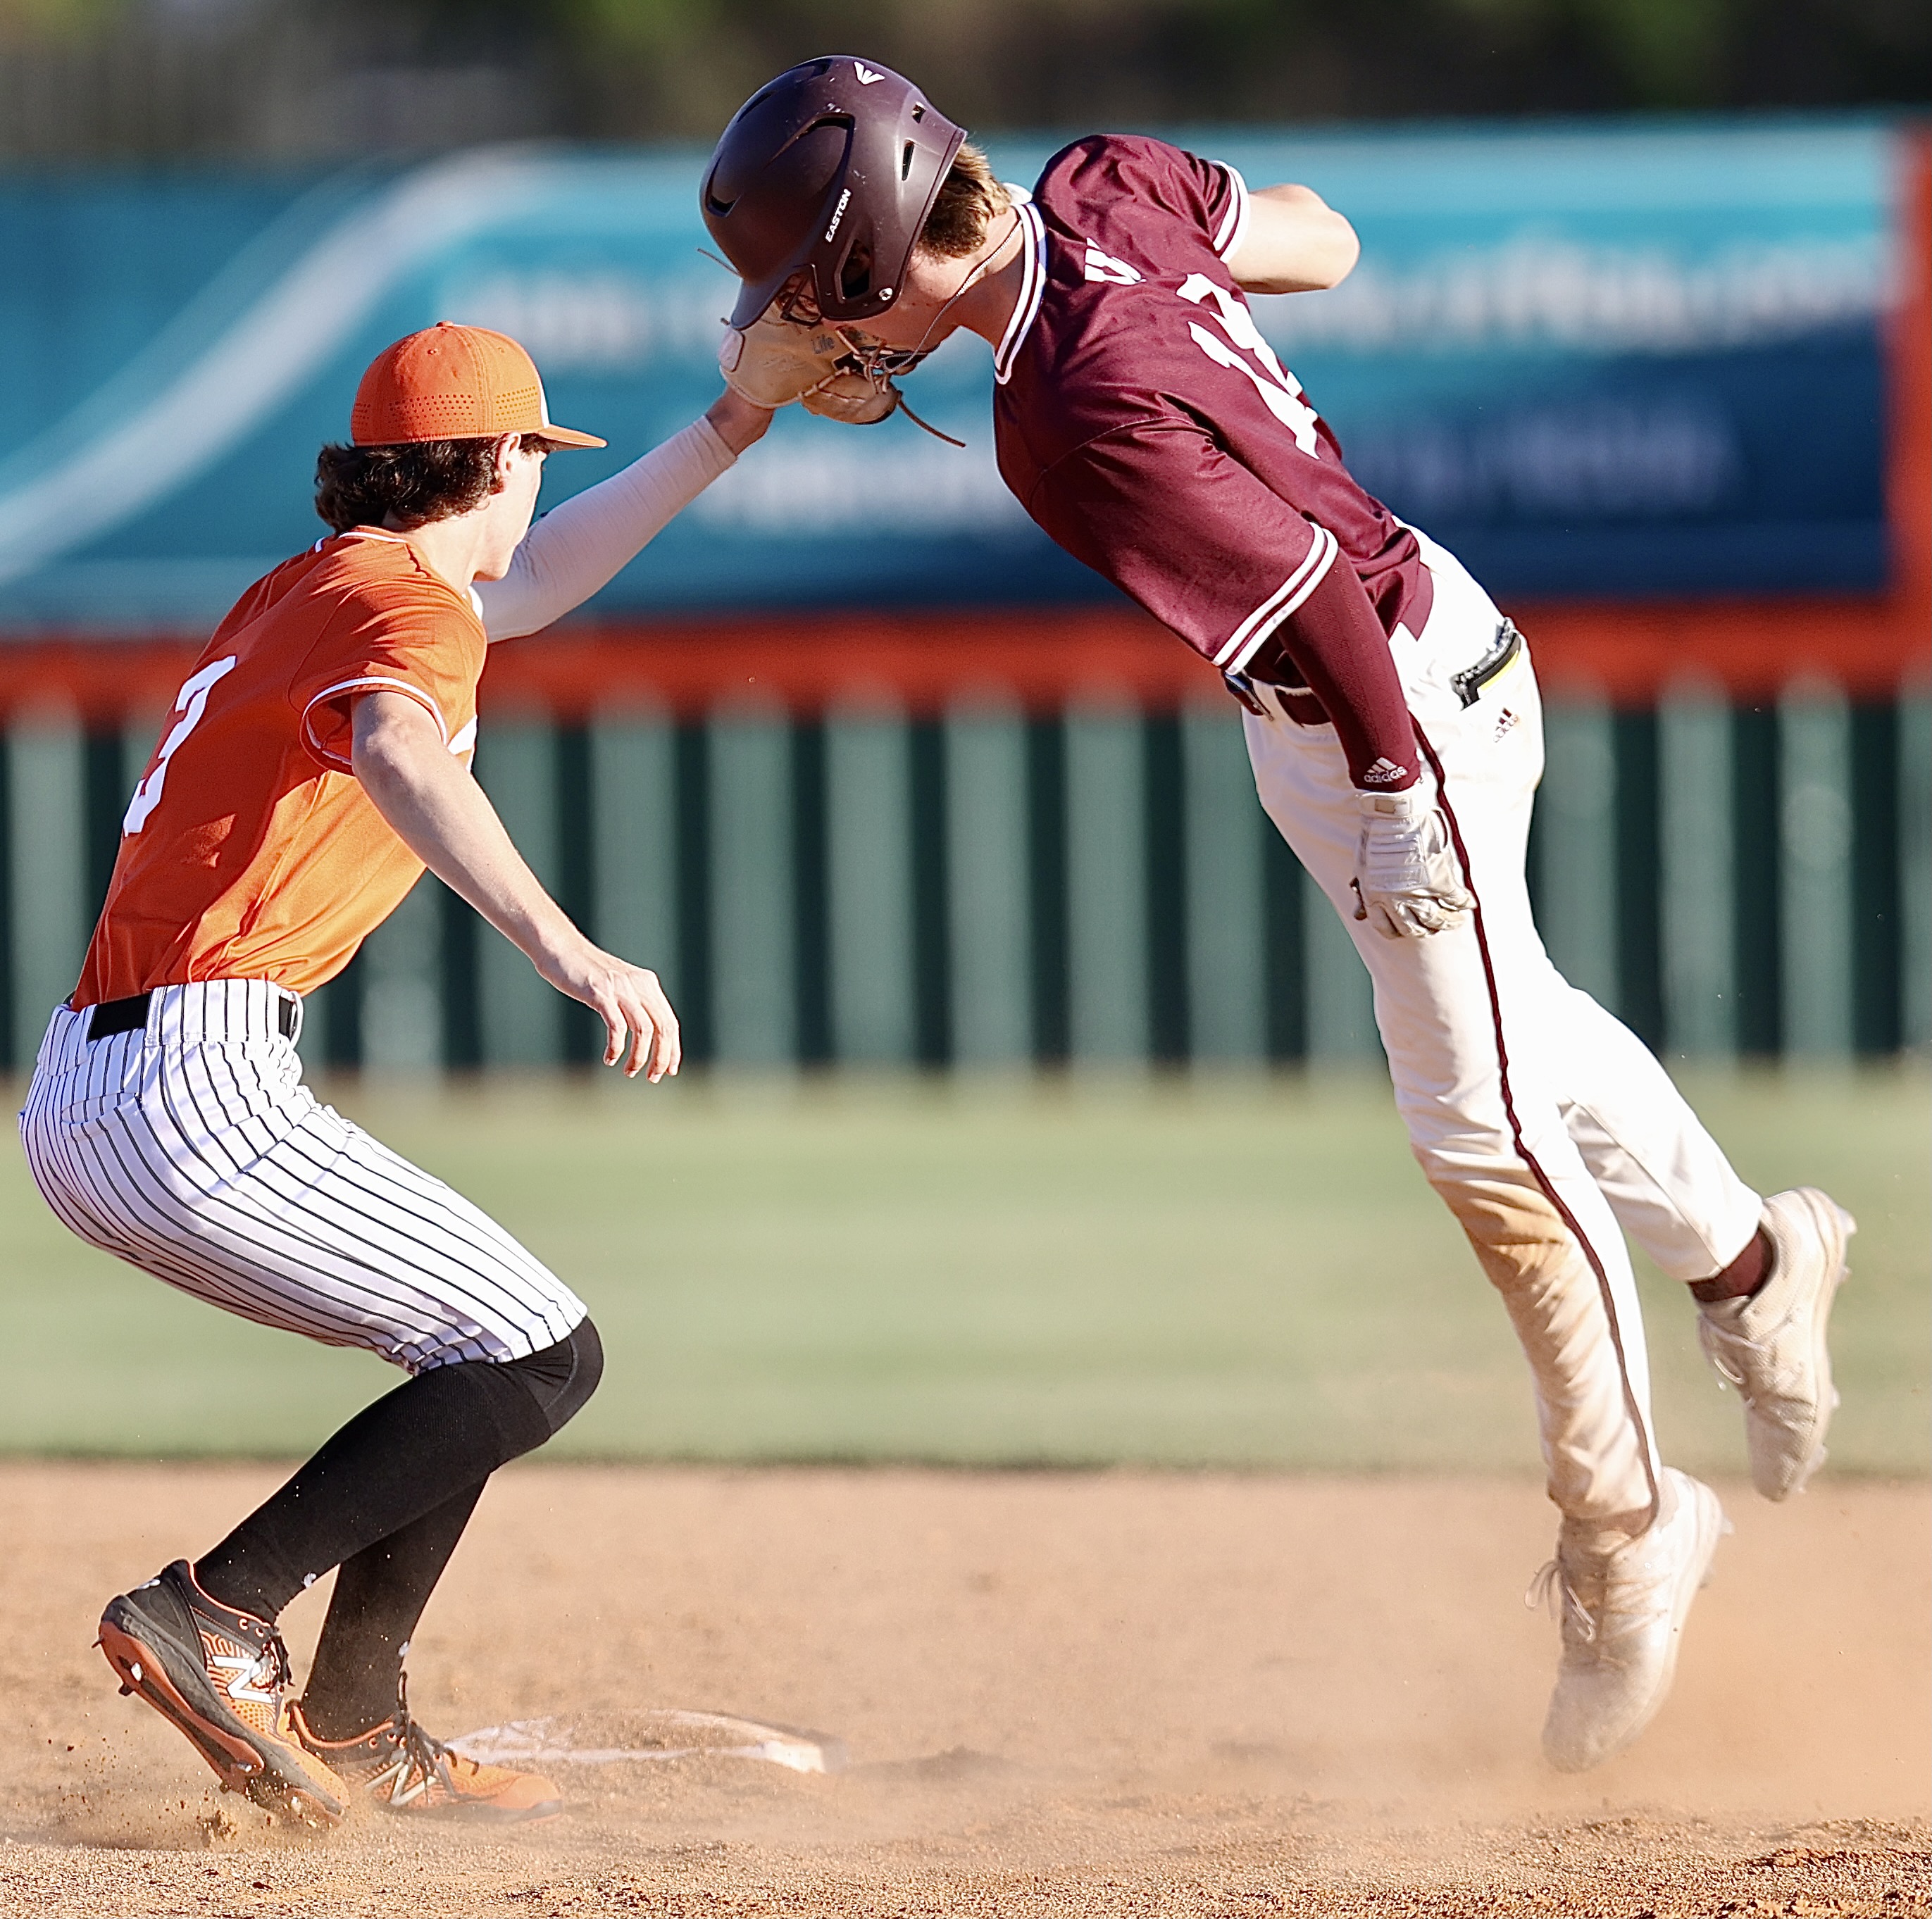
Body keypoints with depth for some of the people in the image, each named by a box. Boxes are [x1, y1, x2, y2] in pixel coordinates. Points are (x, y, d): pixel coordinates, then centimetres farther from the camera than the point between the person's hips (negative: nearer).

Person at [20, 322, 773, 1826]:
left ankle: (356, 1734, 19)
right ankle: (219, 1614, -13)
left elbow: (527, 585, 41)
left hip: (78, 1098, 10)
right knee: (547, 1359, -5)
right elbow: (397, 757, -31)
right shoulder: (408, 605, -6)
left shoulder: (304, 589, 23)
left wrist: (726, 435, 39)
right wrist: (565, 950, -41)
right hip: (193, 1089, -10)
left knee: (488, 1345, 21)